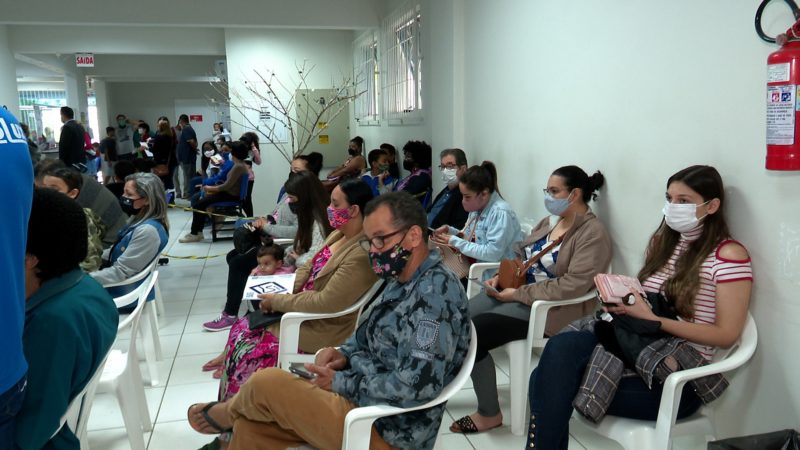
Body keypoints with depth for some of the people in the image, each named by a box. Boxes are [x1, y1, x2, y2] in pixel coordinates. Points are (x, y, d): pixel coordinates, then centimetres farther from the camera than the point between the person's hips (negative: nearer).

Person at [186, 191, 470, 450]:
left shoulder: (435, 293, -24)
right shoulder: (403, 282, 8)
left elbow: (416, 386, -30)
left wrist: (341, 383, -17)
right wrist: (344, 355, -1)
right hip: (363, 400, 9)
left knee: (266, 384, -10)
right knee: (251, 422, 6)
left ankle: (225, 414, 25)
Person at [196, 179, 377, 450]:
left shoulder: (361, 256, -27)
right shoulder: (338, 235, 5)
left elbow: (326, 302, -29)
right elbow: (308, 268, 15)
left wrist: (278, 301, -19)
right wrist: (280, 290, -1)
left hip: (323, 329, -10)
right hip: (303, 309, 10)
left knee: (251, 354, -10)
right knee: (242, 330, 5)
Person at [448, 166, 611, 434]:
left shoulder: (593, 234, -15)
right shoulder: (550, 221, 13)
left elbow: (571, 286, -25)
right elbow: (521, 254, 19)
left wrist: (517, 294, -23)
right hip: (515, 292, 8)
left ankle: (489, 414, -4)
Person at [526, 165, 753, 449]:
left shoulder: (729, 255, -4)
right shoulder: (662, 240, 16)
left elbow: (726, 334, -9)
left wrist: (653, 319, -15)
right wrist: (620, 299, -2)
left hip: (679, 377, -6)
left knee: (553, 386, -25)